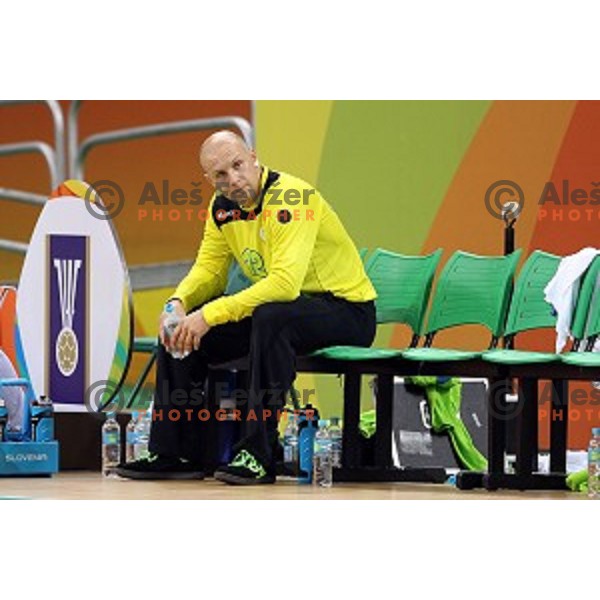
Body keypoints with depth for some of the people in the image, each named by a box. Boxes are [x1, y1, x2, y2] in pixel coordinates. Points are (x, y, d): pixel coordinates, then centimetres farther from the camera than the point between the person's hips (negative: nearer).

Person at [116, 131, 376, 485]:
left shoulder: (289, 198, -25)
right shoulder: (223, 207, 0)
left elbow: (285, 283, -35)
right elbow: (209, 269, 8)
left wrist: (211, 314, -35)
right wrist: (178, 304, -15)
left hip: (347, 312, -8)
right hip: (276, 302, 8)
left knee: (270, 317, -37)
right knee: (181, 327, -3)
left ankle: (259, 455, -31)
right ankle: (174, 453, 3)